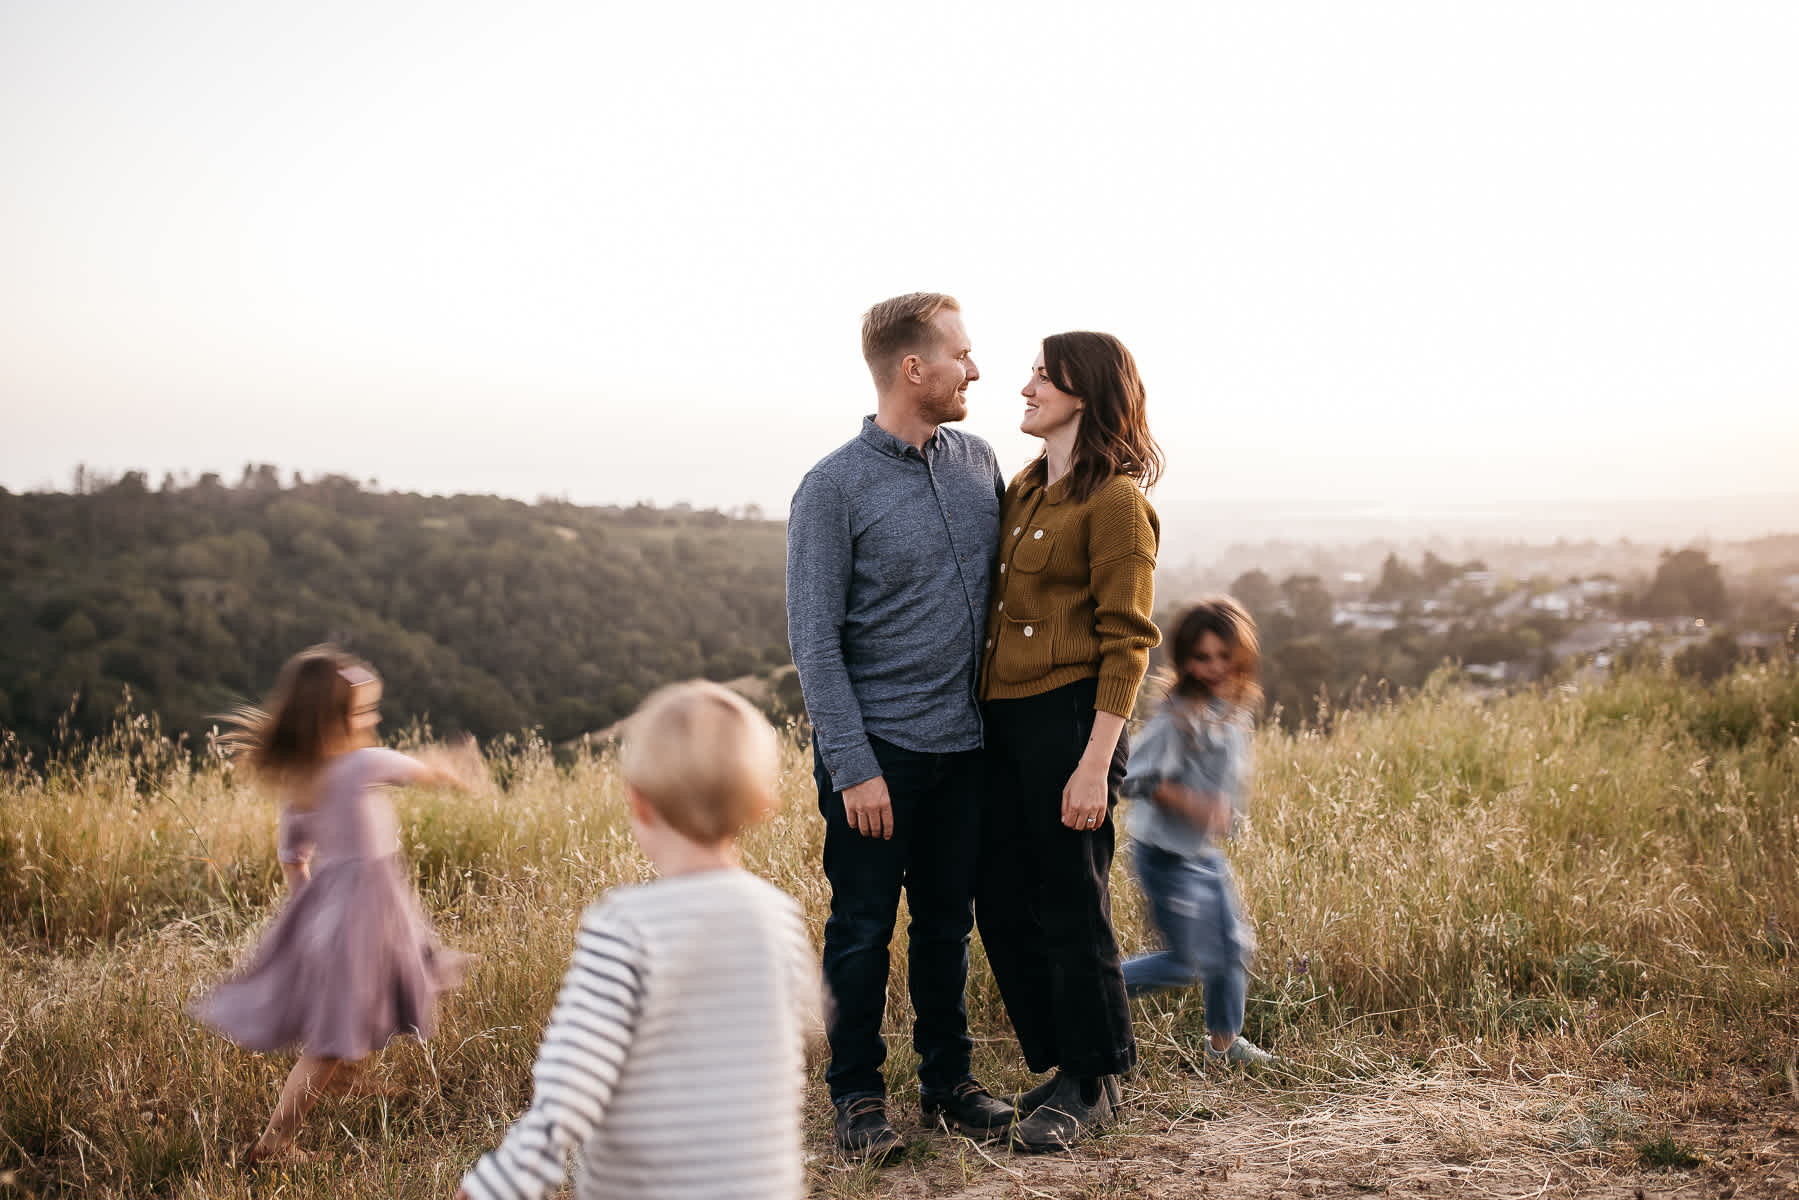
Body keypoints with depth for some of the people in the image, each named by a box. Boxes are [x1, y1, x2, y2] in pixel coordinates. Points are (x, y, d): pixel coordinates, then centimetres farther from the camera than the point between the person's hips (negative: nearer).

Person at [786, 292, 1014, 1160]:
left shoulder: (977, 462, 7)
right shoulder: (834, 488, -10)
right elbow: (815, 641, -11)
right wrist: (853, 766, -15)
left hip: (964, 741, 5)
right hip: (878, 745, -5)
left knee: (948, 921, 14)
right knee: (863, 927, 4)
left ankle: (947, 1076, 27)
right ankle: (856, 1091, 18)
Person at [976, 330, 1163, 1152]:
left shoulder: (1114, 502, -10)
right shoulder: (1023, 489, 14)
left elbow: (1127, 643, -12)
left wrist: (1096, 762, -17)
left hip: (1069, 719, -8)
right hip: (1004, 720, 8)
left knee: (1069, 908, 2)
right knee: (1001, 905, 12)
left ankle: (1092, 1083, 20)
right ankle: (1058, 1064, 28)